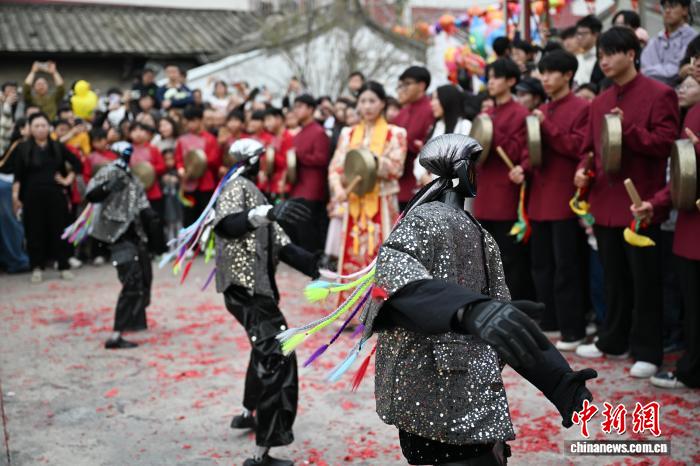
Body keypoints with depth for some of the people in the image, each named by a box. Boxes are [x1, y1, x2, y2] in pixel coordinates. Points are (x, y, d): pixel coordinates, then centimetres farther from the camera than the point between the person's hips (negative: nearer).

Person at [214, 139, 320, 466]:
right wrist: (268, 212, -48)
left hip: (255, 286, 11)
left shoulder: (251, 191, 21)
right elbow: (224, 224, -33)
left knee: (266, 350, 28)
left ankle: (248, 414, 48)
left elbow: (279, 245, 15)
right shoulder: (239, 187, -10)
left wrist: (317, 268, 7)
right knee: (277, 360, -16)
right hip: (245, 287, -11)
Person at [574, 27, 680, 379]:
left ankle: (647, 352, 8)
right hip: (606, 202, 7)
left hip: (641, 205, -7)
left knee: (645, 281, 0)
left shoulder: (659, 94, -7)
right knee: (613, 278, 16)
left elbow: (666, 142, -15)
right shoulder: (600, 102, 13)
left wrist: (628, 129, -23)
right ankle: (613, 340, 27)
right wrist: (583, 169, 0)